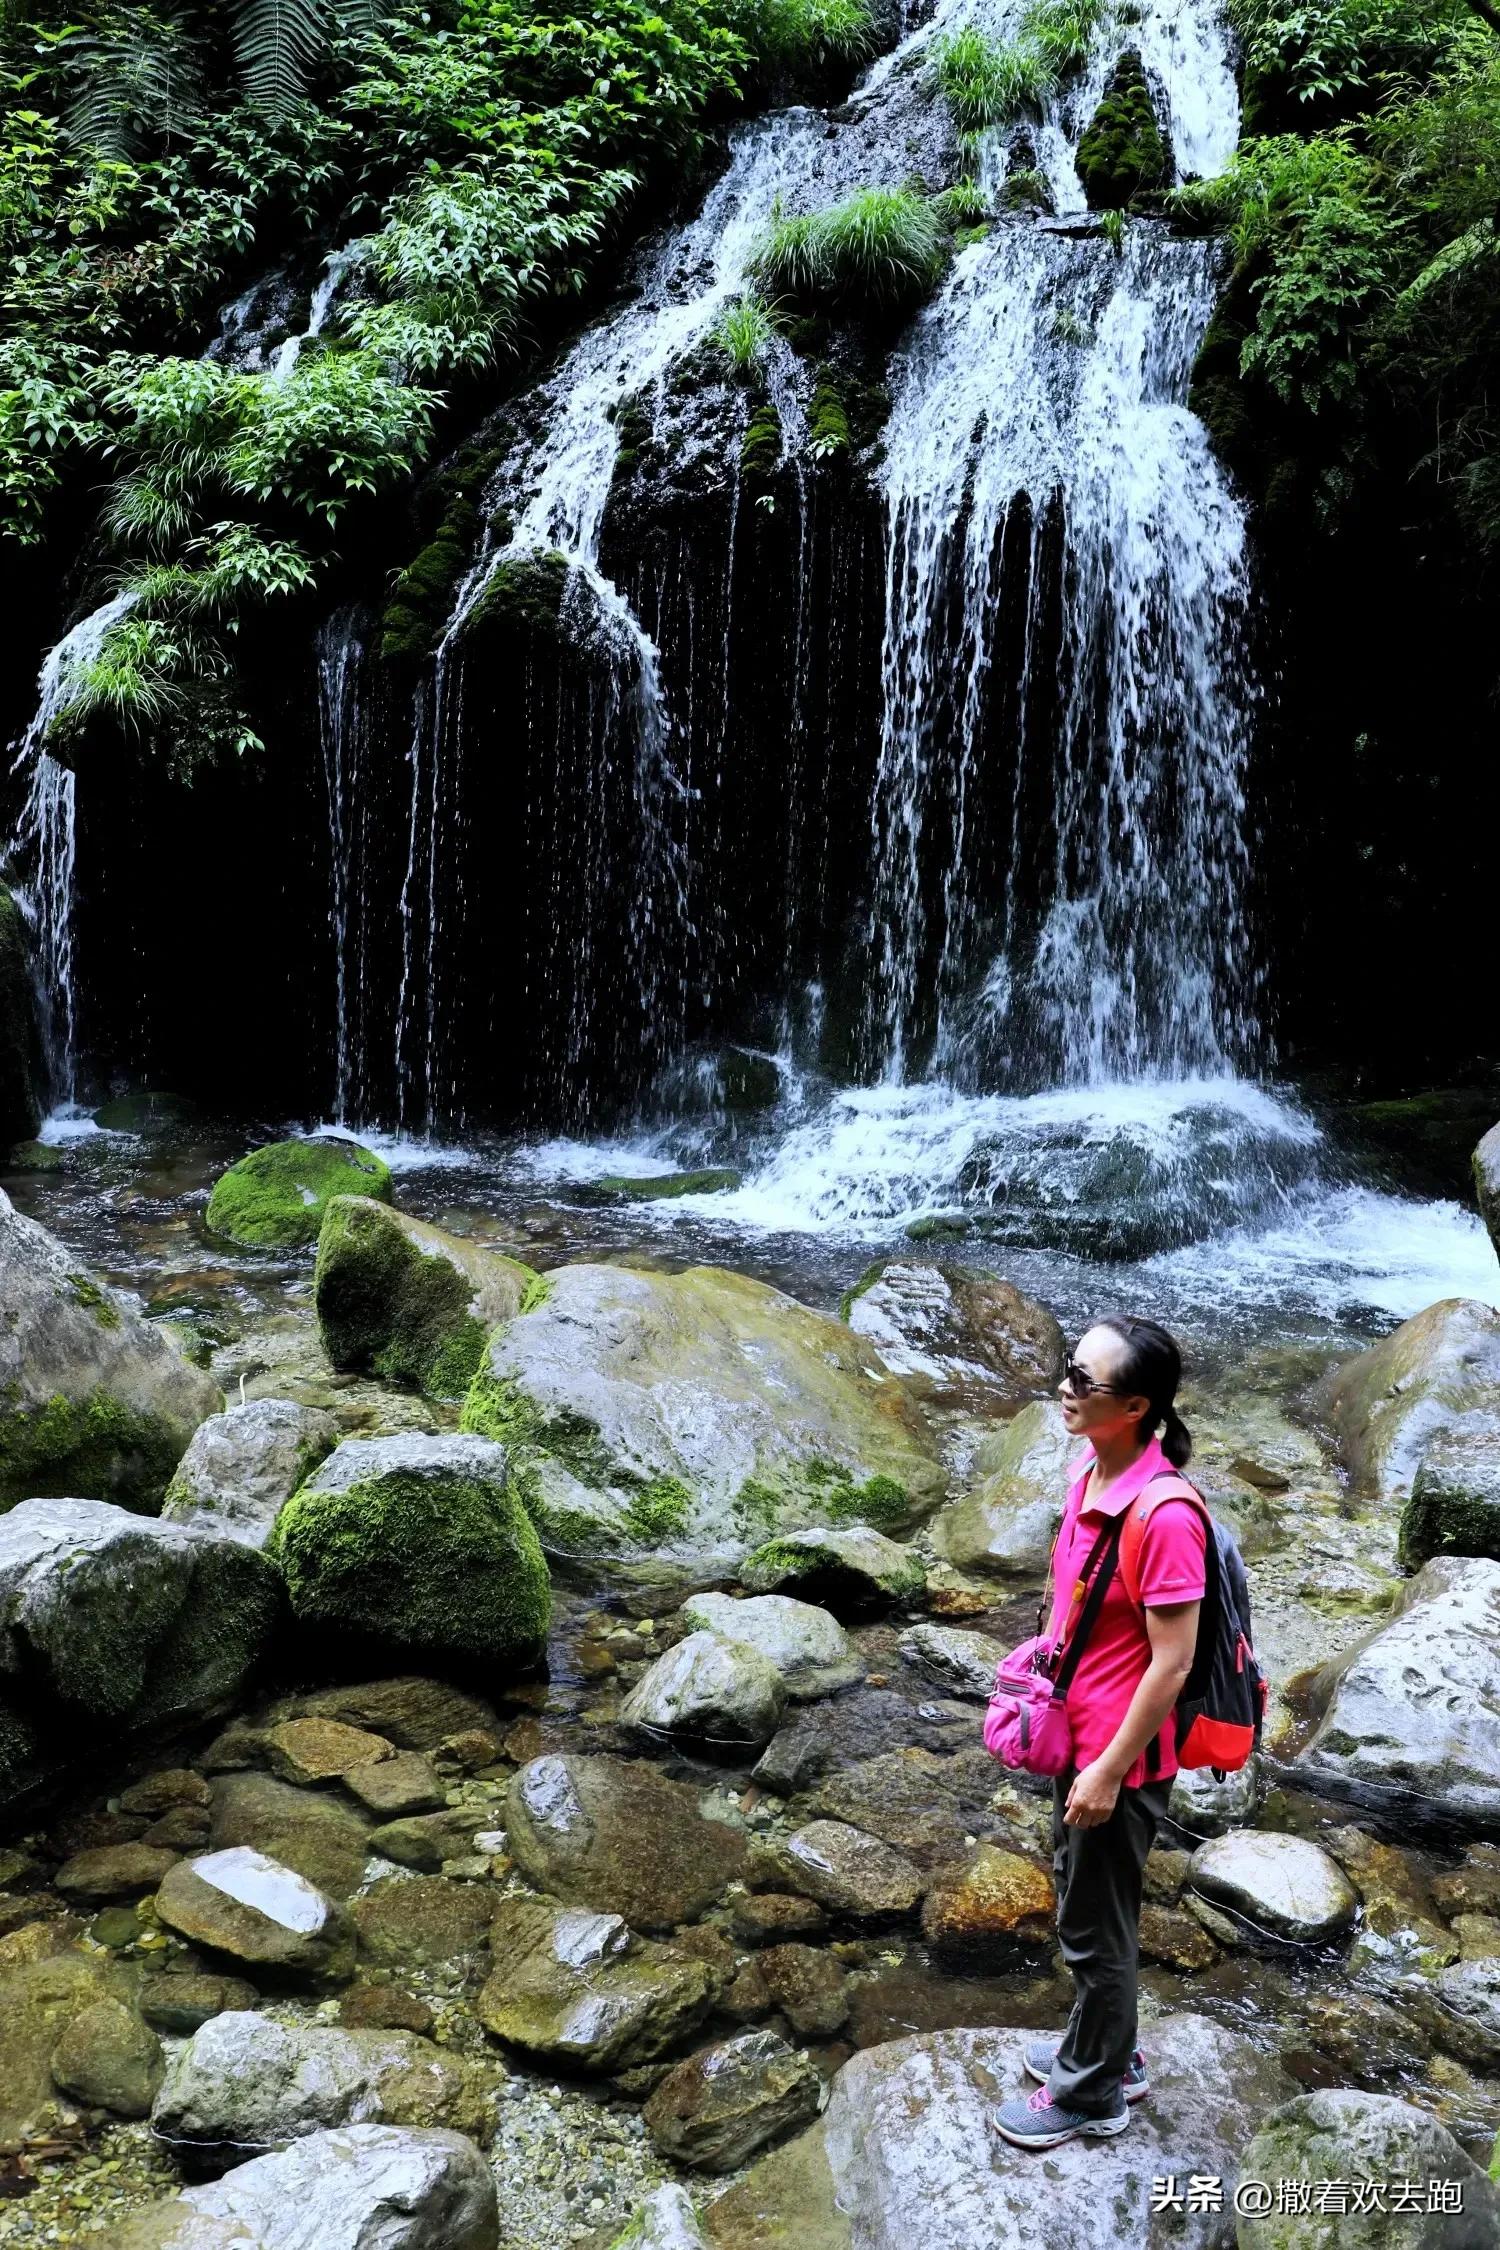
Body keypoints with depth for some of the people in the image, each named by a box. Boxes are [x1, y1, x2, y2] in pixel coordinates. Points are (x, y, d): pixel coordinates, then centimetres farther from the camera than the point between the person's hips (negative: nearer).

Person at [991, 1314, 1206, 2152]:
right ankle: (1107, 2050, 47)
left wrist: (1110, 1771, -19)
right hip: (1079, 1734, 8)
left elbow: (1172, 1664, -24)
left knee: (1097, 1928, 12)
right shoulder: (1089, 1472, -4)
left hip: (1123, 1755, -8)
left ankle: (1091, 2094, 34)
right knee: (1084, 1905, 26)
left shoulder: (1164, 1516, -30)